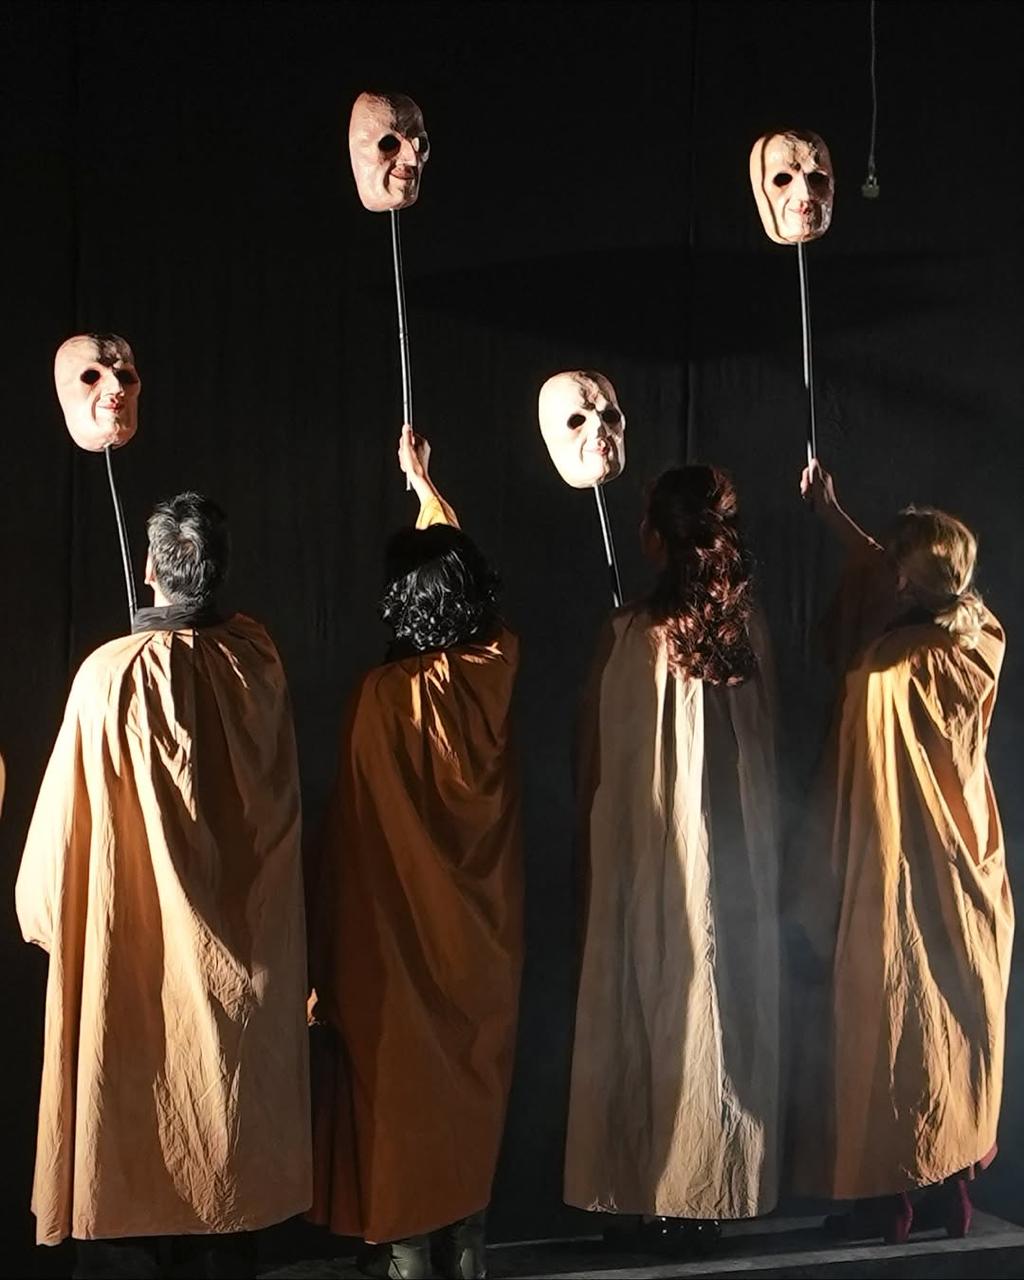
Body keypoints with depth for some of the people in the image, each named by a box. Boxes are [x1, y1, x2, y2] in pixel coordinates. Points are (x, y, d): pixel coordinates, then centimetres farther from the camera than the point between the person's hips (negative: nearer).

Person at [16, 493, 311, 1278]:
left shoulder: (112, 673, -15)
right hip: (241, 947, 3)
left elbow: (68, 817, -8)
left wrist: (45, 913, 7)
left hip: (133, 949, -3)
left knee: (129, 1126, 7)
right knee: (230, 1125, 13)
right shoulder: (258, 663, -3)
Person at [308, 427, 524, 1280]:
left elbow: (356, 835, -13)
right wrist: (424, 483, 30)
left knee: (402, 1086, 7)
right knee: (472, 1081, 15)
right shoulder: (498, 668, -6)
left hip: (402, 933, -5)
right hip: (483, 932, 5)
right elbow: (460, 560, 13)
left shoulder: (386, 695, -18)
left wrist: (329, 965, -4)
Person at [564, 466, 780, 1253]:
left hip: (653, 860, -4)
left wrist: (591, 858, 7)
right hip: (737, 864, 4)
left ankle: (648, 1203, 15)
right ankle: (710, 1199, 22)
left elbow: (598, 763, -5)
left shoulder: (635, 632, -15)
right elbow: (762, 748, 6)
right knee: (725, 1016, 12)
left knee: (650, 1019, 7)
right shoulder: (751, 628, -4)